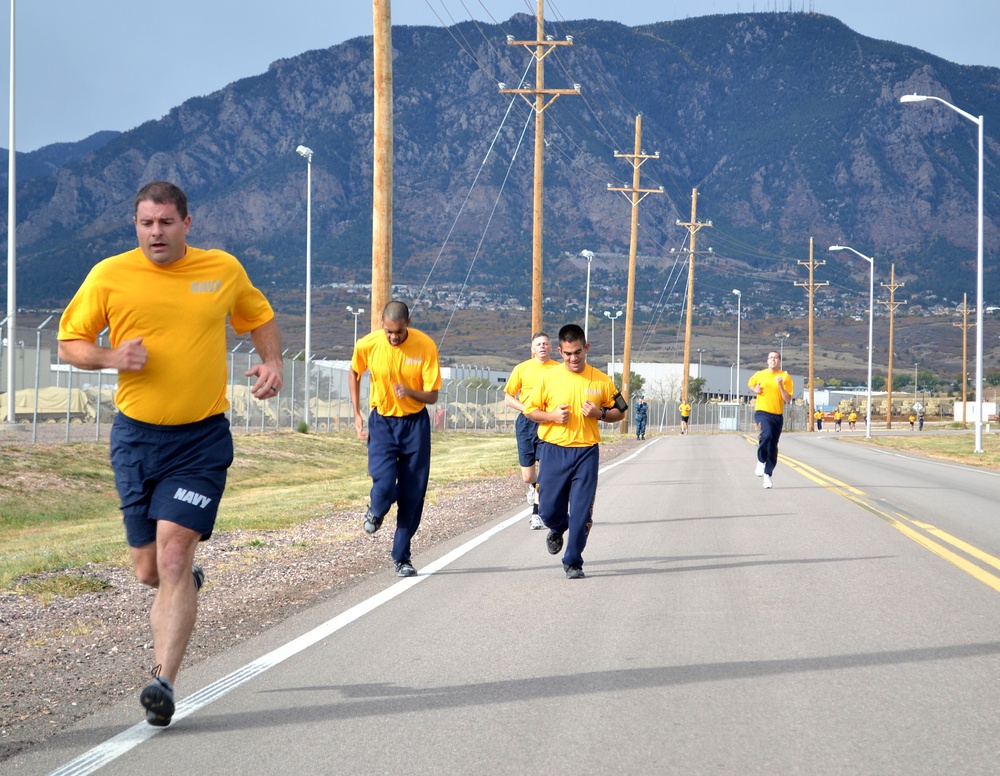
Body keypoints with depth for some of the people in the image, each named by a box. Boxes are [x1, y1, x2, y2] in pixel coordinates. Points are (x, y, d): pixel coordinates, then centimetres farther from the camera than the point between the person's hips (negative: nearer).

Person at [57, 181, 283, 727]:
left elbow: (259, 318, 20)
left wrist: (273, 363, 2)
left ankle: (163, 681, -14)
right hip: (135, 436, 2)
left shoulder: (224, 270, 2)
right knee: (149, 570, 8)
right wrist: (111, 356, -14)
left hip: (202, 438, -2)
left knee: (174, 556, -15)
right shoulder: (109, 276, -1)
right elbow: (70, 343, 6)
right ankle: (185, 586, 45)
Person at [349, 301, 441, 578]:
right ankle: (376, 511, 19)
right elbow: (355, 373, 11)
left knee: (413, 494, 0)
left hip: (415, 423, 0)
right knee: (384, 484, -18)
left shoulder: (426, 346, -15)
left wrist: (410, 391, -33)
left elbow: (432, 396, -12)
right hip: (382, 422, 0)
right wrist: (357, 415, 7)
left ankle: (402, 557, 15)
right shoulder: (367, 345, -11)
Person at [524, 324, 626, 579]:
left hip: (586, 452, 0)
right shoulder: (548, 378, 0)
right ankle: (558, 529, 39)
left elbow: (619, 412, 11)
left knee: (581, 512, -4)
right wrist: (552, 416, -12)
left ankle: (573, 562, 11)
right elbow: (530, 410, 7)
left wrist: (600, 414, -10)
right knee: (549, 510, 3)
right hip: (554, 451, 0)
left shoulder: (602, 380, 2)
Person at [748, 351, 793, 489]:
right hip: (762, 412, -1)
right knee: (766, 434, -30)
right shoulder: (759, 375, 4)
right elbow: (750, 384, 26)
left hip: (777, 415, 1)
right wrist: (755, 389, 4)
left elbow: (788, 399, -5)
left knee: (773, 446, 5)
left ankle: (768, 475, 18)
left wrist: (780, 385, -17)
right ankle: (761, 461, -8)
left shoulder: (785, 377, -1)